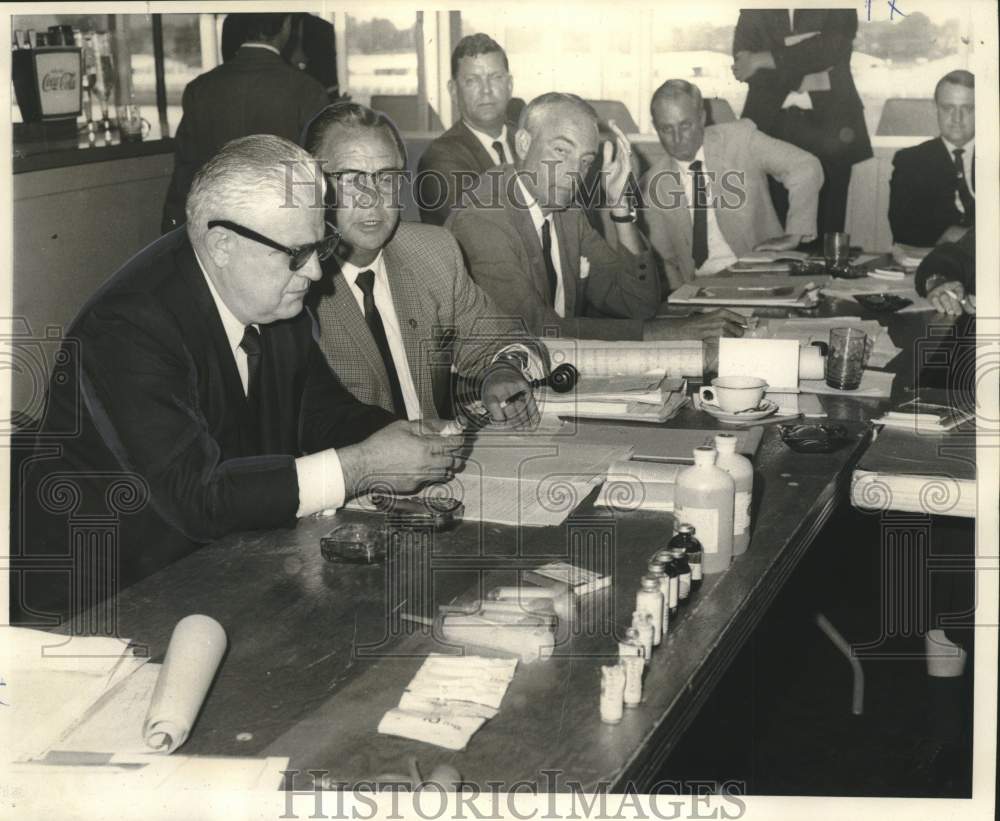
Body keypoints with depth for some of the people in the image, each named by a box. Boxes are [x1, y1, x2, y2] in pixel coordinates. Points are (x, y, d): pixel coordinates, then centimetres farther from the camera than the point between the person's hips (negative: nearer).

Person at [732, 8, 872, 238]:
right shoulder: (754, 12, 12)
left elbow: (832, 47, -11)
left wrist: (763, 60, -13)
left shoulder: (839, 10, 8)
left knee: (826, 226, -6)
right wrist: (802, 79, -11)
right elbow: (743, 63, -1)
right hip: (773, 126, 1)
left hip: (827, 126, -1)